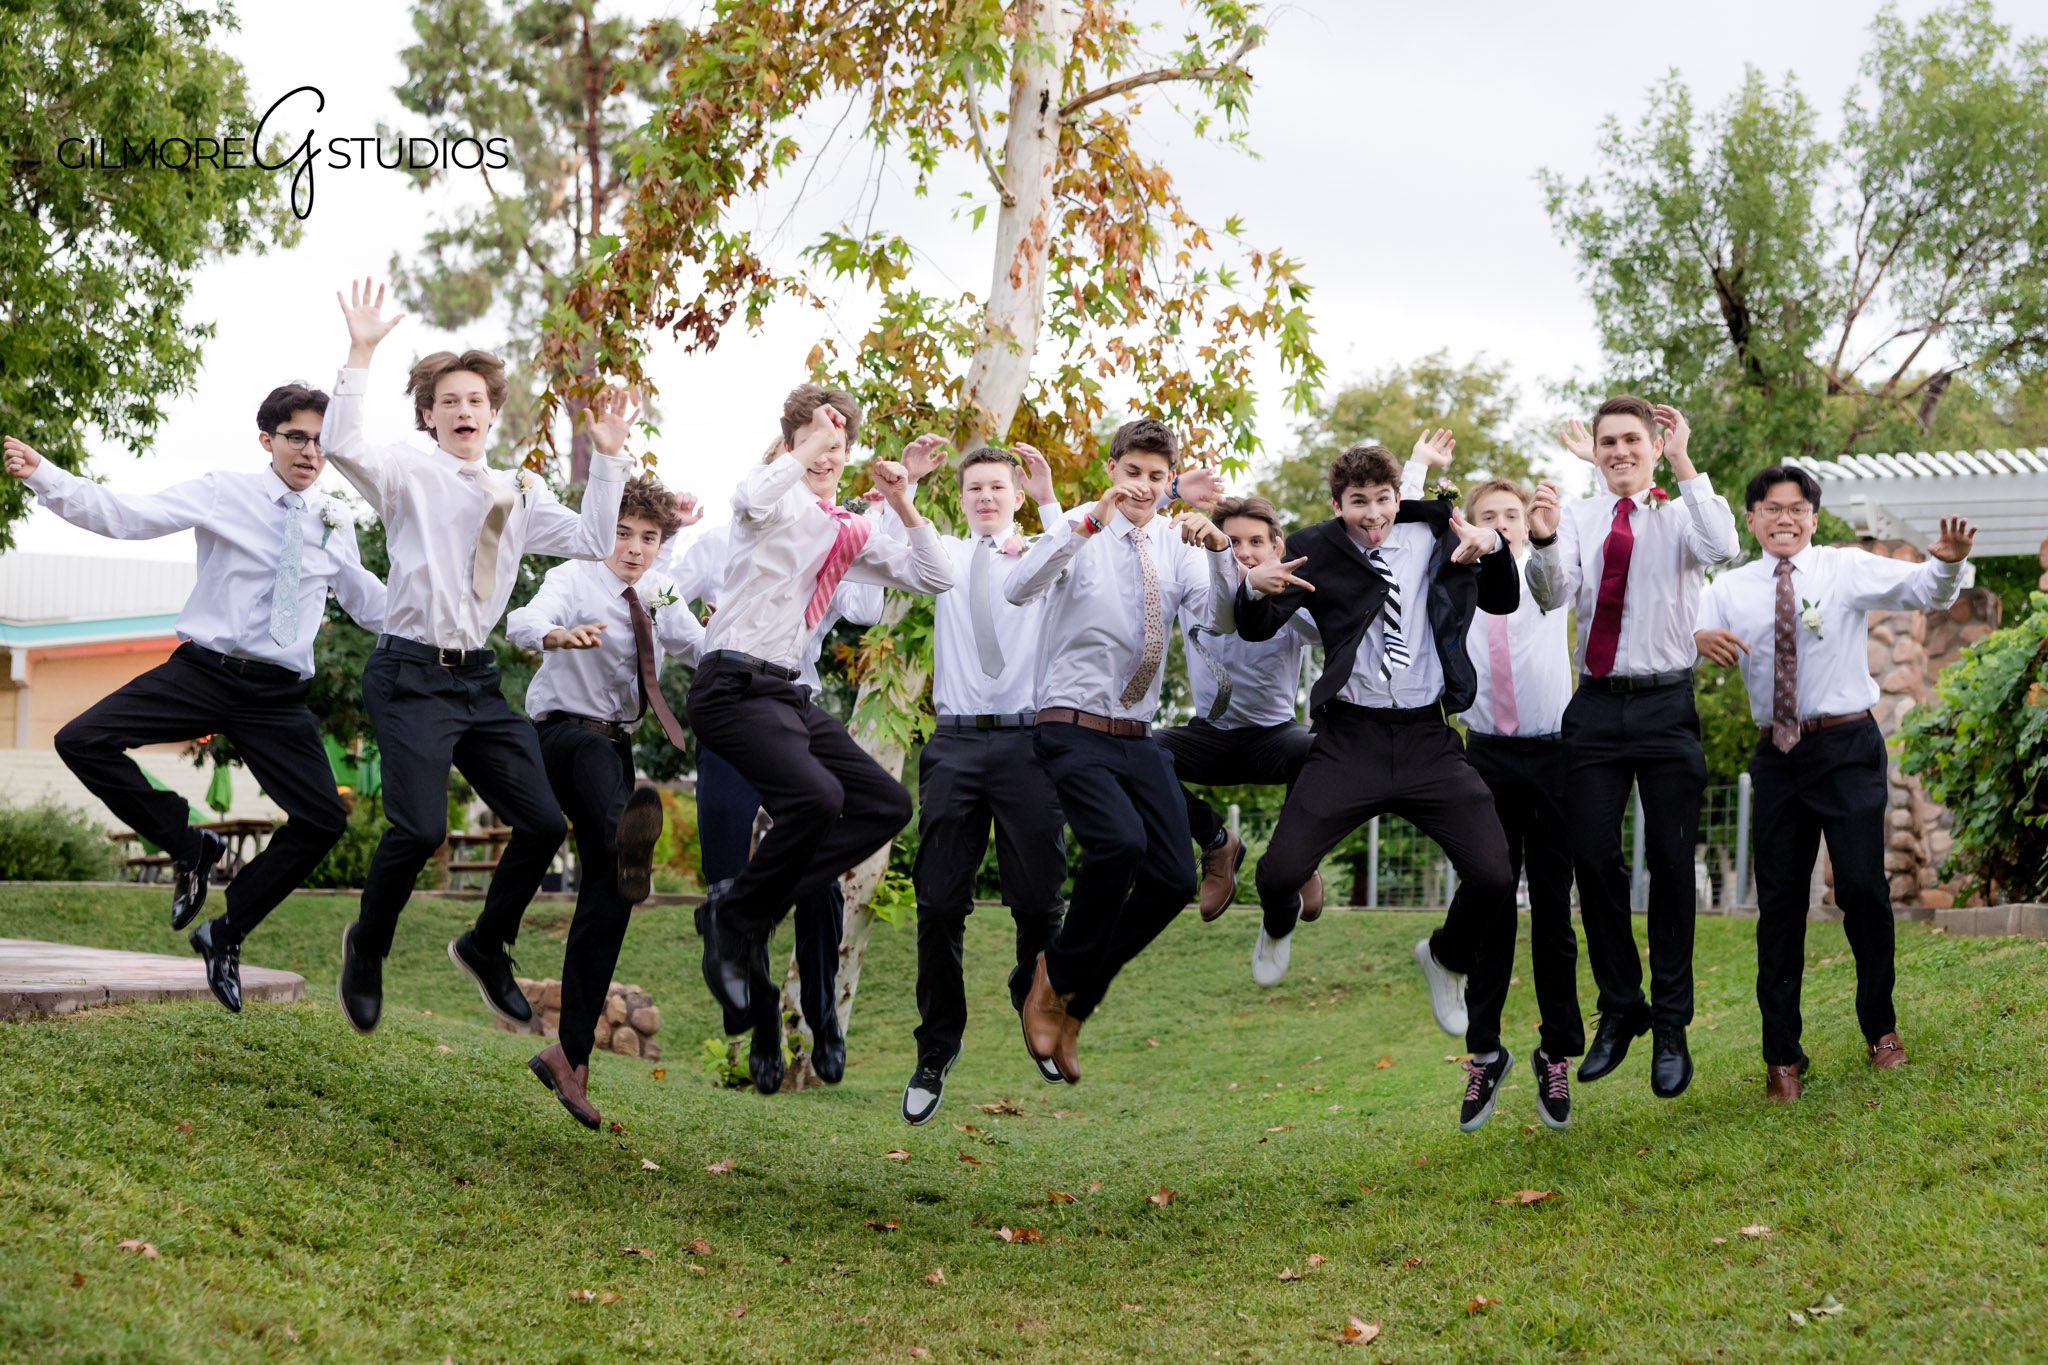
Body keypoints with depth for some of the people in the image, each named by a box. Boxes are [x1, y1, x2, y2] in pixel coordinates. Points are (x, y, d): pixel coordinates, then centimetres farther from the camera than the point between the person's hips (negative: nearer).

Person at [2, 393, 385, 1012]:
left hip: (278, 694, 3)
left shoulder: (335, 523, 9)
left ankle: (225, 934, 11)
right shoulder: (224, 492, -2)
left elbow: (364, 598, 26)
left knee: (323, 820, -7)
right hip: (203, 671, -2)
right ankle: (188, 845, 1)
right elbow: (129, 516, -13)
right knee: (82, 741, -19)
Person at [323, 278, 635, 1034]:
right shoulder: (410, 472, -2)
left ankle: (487, 947, 25)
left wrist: (607, 458, 3)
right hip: (413, 676, -6)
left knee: (542, 822, 0)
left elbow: (593, 542, 8)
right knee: (419, 828, -20)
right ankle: (366, 949, 9)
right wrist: (361, 353, -24)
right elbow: (342, 444, -20)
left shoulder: (520, 492, 14)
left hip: (480, 679, 6)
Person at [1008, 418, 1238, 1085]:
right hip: (1074, 728, -5)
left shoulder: (1177, 548, 8)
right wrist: (1091, 523, -31)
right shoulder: (1078, 535, -2)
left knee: (1175, 879, -3)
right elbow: (1019, 589, -22)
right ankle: (1055, 975, -5)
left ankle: (1073, 1004, 14)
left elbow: (1222, 618, -7)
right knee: (1119, 840, -29)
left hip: (1138, 736, 5)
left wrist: (1220, 549, -25)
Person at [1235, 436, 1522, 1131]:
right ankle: (1280, 924, 29)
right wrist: (1255, 587, -23)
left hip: (1429, 738, 1)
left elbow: (1503, 603, 17)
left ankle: (1447, 957, 21)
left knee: (1493, 876, -13)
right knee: (1279, 871, -12)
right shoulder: (1316, 548, 2)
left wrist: (1492, 547, -5)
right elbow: (1257, 631, 2)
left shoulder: (1436, 537, 7)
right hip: (1350, 737, -1)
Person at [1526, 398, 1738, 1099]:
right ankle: (1620, 1009, 22)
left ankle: (1671, 1026, 14)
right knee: (1593, 860, 4)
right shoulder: (1576, 518, 7)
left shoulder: (1682, 515, 1)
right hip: (1597, 705, 2)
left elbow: (1721, 548, -21)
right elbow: (1552, 595, -7)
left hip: (1666, 706, -2)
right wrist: (1543, 541, -26)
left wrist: (1684, 464, -20)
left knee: (1671, 864, 3)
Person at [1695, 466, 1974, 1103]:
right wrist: (1699, 638, -26)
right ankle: (1782, 1055, 14)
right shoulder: (1730, 588, 7)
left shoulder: (1848, 569, 1)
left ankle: (1880, 1026, 14)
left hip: (1848, 748, -2)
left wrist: (1946, 560, -32)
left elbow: (1926, 592, -10)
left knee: (1862, 886, -9)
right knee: (1779, 901, 5)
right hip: (1777, 756, 2)